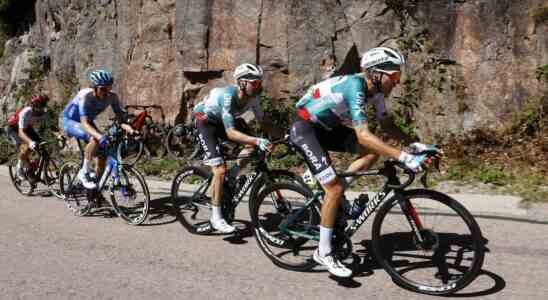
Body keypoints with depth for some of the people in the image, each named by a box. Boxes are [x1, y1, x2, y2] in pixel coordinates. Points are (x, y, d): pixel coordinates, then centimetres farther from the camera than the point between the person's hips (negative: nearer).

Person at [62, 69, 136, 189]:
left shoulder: (112, 97, -21)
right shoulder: (85, 96, -34)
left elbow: (120, 117, -24)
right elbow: (85, 123, -42)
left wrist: (128, 128, -46)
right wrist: (100, 136, -59)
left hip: (88, 122, 6)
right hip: (70, 121, -6)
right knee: (95, 139, -33)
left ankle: (98, 187, 6)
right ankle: (84, 172, -15)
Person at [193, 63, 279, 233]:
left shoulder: (253, 97, -18)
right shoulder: (227, 96, -37)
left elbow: (263, 120, -5)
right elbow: (231, 133, -43)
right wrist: (258, 140, -53)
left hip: (225, 119, 7)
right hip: (205, 120, -7)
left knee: (252, 145, -15)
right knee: (220, 170, -16)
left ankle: (232, 177, 6)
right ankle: (216, 217, -4)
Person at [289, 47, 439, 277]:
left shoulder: (374, 88, -3)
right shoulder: (355, 87, -29)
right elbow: (363, 135, -38)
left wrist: (414, 144, -10)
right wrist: (405, 157, -40)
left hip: (326, 127, 8)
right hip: (305, 128, -8)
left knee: (373, 152, -6)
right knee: (335, 189, -14)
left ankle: (331, 196, 5)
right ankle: (324, 253, 1)